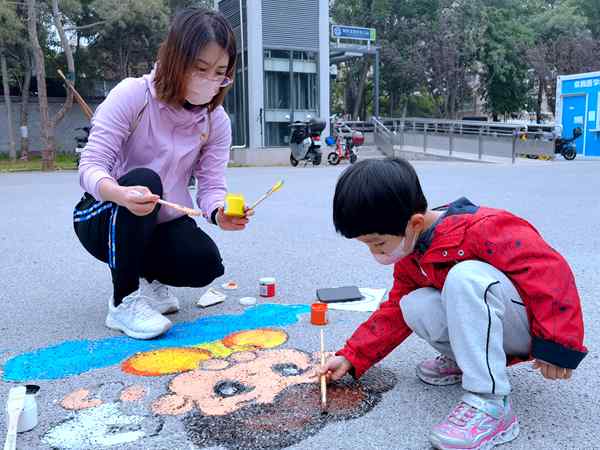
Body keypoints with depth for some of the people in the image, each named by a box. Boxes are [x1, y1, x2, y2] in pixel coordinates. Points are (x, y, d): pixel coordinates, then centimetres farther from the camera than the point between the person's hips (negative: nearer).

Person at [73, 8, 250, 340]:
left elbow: (211, 186, -11)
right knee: (144, 181, -35)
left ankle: (148, 278, 11)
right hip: (106, 217, -2)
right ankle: (124, 301, -20)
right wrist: (121, 194, -48)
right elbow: (91, 166, -24)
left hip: (163, 224, 3)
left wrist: (219, 213, -36)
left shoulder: (216, 121, -6)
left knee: (205, 264, -26)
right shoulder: (132, 95, -19)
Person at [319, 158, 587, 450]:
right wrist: (352, 357, 1)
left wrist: (557, 345, -25)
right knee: (414, 307, -18)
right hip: (487, 324, 7)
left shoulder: (482, 229, -27)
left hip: (534, 325, -7)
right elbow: (394, 312, 8)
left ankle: (490, 405, -32)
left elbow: (550, 272, -26)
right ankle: (464, 360, 8)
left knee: (465, 277, -35)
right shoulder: (408, 260, 1)